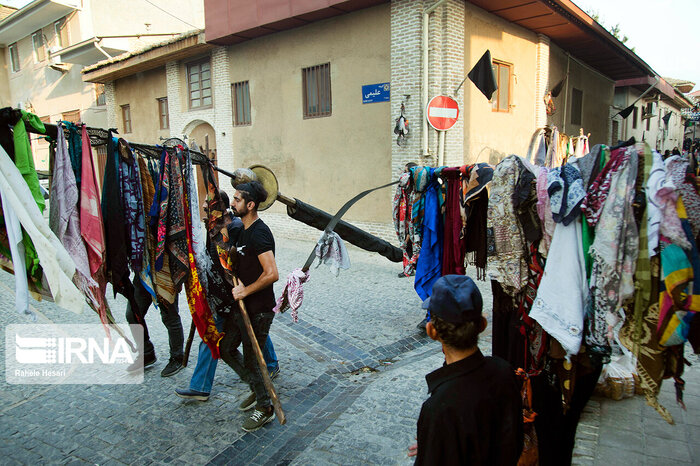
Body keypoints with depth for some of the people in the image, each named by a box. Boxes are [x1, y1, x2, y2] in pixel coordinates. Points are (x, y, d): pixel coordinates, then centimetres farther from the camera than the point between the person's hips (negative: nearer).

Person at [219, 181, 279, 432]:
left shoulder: (259, 233, -23)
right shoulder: (241, 229, 8)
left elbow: (272, 274, -31)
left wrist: (246, 290, -21)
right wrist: (237, 283, 8)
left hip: (258, 309, -10)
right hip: (240, 305, 10)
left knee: (251, 359, 4)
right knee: (226, 348, 20)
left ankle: (265, 407, 26)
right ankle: (256, 389, 39)